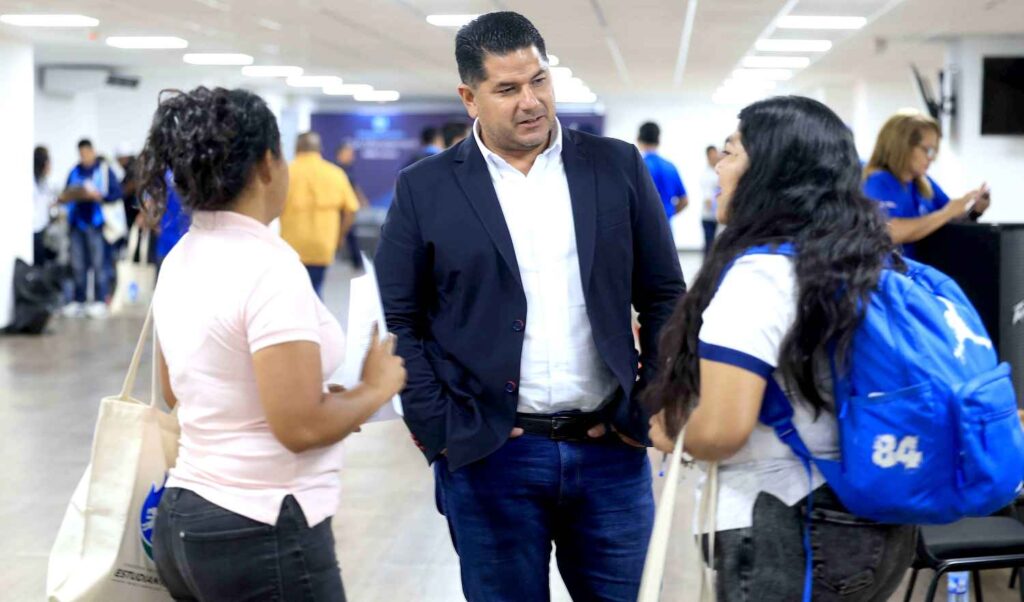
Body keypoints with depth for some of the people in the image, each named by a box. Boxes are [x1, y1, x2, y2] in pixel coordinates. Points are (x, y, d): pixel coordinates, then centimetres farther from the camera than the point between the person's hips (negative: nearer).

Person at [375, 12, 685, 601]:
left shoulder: (618, 167, 4)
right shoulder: (425, 189, -1)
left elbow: (664, 297, 7)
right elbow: (400, 322, 1)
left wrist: (653, 412, 1)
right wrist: (440, 433, -7)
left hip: (611, 449, 2)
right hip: (488, 456, -1)